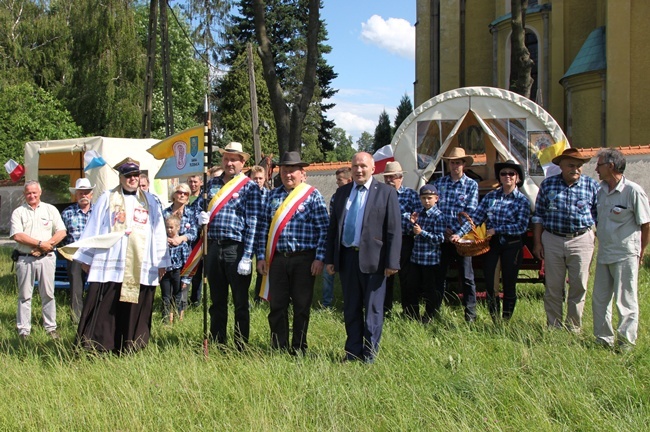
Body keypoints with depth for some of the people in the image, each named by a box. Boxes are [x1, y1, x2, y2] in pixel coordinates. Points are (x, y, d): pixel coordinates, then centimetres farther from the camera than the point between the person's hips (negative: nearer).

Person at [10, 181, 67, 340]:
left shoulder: (50, 210, 8)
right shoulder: (18, 212, 4)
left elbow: (61, 231, 2)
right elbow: (16, 235, -8)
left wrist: (48, 244, -13)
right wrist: (40, 243, -13)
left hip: (46, 258, 1)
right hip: (24, 259, -1)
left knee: (48, 294, 4)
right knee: (24, 296, 3)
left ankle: (51, 327, 11)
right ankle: (23, 330, 8)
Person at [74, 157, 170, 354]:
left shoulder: (150, 201, 15)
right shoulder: (107, 198, 9)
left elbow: (158, 233, 13)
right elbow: (93, 229, 9)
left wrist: (161, 261, 9)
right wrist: (86, 257, 7)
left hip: (141, 267, 2)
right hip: (110, 265, -2)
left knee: (135, 309, 2)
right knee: (103, 307, -5)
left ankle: (129, 348, 10)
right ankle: (93, 347, -1)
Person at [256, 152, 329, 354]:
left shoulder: (312, 195, -1)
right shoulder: (273, 195, 10)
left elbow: (324, 229, -5)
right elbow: (264, 227, 10)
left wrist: (319, 258, -10)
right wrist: (262, 256, 4)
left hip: (304, 259, -3)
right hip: (277, 259, 3)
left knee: (301, 306, 5)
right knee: (276, 305, 6)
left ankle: (299, 349, 17)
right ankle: (278, 349, 17)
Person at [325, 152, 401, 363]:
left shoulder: (386, 192, -3)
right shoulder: (342, 192, 11)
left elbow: (394, 230, -6)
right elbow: (333, 227, 13)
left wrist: (391, 262, -11)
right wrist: (330, 258, 7)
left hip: (372, 258, -4)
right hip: (346, 257, 4)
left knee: (372, 310, 3)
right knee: (351, 309, 12)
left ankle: (369, 356, 13)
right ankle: (352, 353, 22)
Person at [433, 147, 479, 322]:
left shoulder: (471, 185, 1)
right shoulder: (439, 183, 8)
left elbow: (471, 214, -7)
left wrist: (459, 234, -18)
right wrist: (442, 229, -7)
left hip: (462, 237, -2)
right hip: (442, 236, 2)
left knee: (466, 277, 2)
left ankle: (470, 313, 10)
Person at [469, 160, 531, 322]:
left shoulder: (522, 201, -2)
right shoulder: (490, 196, 7)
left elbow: (521, 226, -13)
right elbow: (475, 219, 2)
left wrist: (496, 230, -18)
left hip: (512, 246, -2)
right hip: (491, 243, 3)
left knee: (509, 284, 4)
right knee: (489, 283, 2)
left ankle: (506, 322, 17)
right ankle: (495, 322, 15)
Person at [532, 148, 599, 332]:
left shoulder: (591, 185, 3)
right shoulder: (547, 184, 4)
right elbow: (538, 215, 7)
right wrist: (537, 242, 2)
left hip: (581, 241, 0)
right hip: (552, 239, 1)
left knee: (578, 287, 2)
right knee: (553, 287, 6)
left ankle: (574, 328, 14)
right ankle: (554, 327, 16)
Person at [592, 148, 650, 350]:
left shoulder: (633, 191, -13)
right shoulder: (601, 190, 8)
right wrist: (601, 245, 14)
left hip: (625, 256, -7)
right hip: (603, 255, 7)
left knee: (626, 301, 0)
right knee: (599, 299, 12)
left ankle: (626, 343, 9)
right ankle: (603, 340, 24)